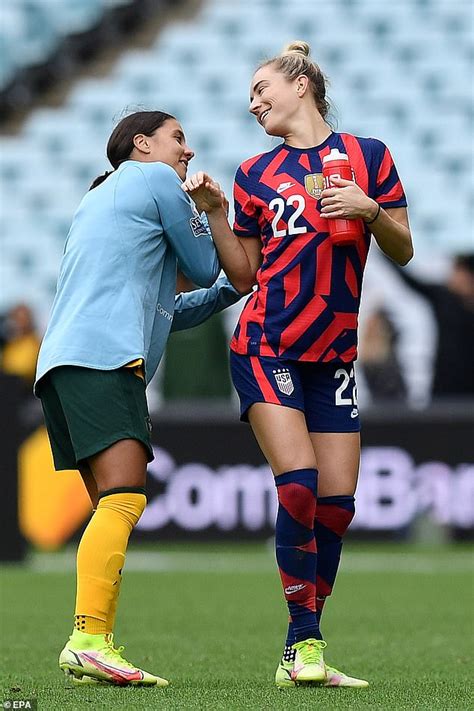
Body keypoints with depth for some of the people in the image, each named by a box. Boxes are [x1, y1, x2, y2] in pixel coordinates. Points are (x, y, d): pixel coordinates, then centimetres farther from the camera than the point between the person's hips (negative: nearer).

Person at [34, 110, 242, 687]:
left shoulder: (97, 200, 34)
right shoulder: (155, 180, 7)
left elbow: (165, 310, 37)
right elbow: (206, 268, 12)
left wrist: (234, 290, 37)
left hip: (63, 363, 10)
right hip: (103, 358, -10)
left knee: (113, 508, 4)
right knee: (124, 497, -21)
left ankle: (90, 651, -7)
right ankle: (90, 639, -35)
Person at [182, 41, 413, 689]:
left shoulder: (367, 155, 6)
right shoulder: (255, 174, 8)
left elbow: (403, 251, 5)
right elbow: (243, 276, 10)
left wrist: (370, 211, -13)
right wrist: (213, 212, 0)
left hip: (334, 355, 1)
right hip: (265, 349, -1)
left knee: (336, 502, -2)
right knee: (298, 487, -17)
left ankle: (304, 654, 6)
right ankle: (303, 645, -12)